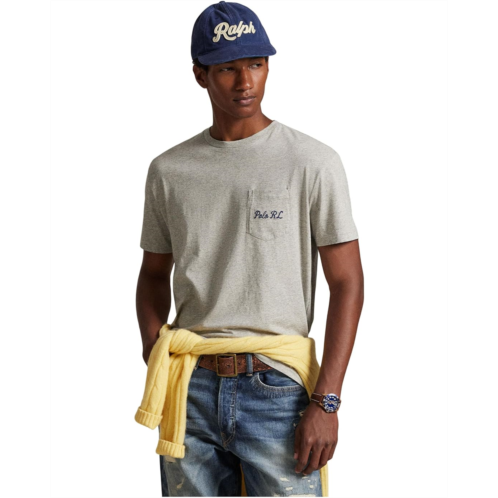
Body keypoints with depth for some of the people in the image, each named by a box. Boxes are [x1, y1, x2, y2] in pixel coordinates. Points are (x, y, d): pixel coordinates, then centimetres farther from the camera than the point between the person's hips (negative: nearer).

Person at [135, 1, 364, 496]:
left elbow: (347, 284, -5)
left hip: (277, 388, -3)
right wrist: (154, 351, 1)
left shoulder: (314, 163, -4)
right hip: (191, 389, 3)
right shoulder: (169, 170, 8)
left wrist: (326, 402, -11)